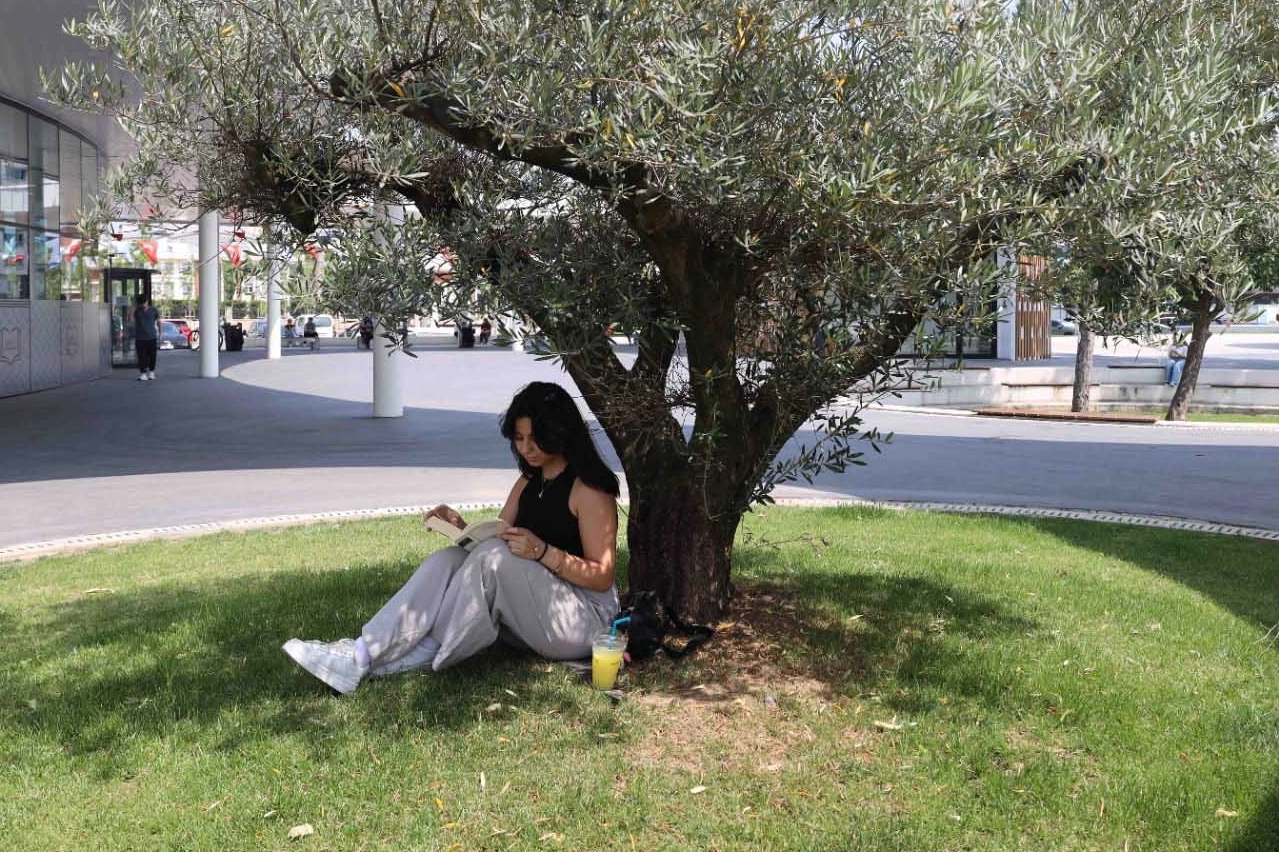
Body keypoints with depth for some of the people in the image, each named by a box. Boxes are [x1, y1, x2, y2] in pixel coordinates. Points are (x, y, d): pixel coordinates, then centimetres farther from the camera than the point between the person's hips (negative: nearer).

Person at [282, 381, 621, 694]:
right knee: (447, 560, -15)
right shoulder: (528, 482, 15)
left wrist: (542, 551, -26)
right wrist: (462, 527, -7)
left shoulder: (588, 489, -9)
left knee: (495, 557, -30)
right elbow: (496, 540, 12)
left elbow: (602, 577, -13)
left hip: (586, 620, -7)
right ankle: (362, 654, -31)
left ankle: (422, 655, -26)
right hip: (530, 620, 7)